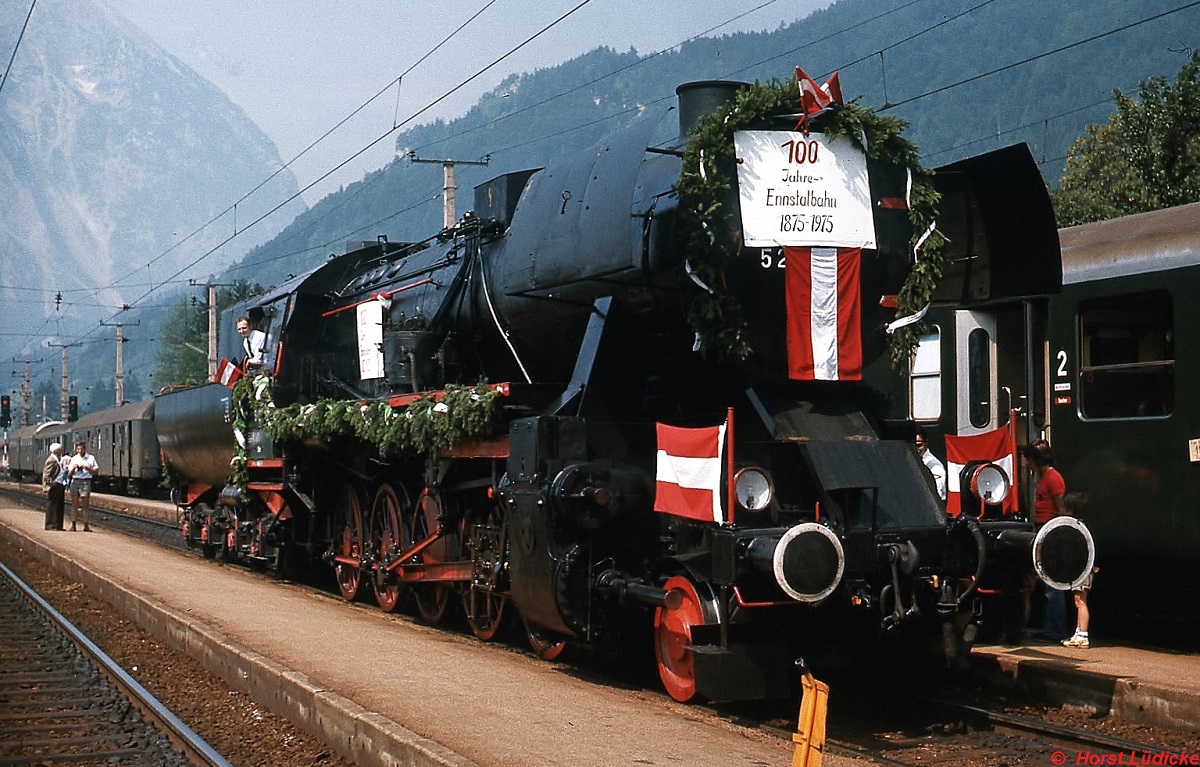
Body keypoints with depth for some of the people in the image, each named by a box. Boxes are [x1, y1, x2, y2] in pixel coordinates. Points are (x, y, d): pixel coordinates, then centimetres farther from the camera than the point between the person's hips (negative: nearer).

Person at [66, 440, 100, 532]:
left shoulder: (91, 458, 7)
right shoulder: (74, 459, 13)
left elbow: (96, 471, 5)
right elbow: (69, 474, 13)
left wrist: (87, 467, -9)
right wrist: (73, 468, -6)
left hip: (86, 482, -2)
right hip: (75, 481, 2)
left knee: (85, 505, 0)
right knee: (74, 504, 1)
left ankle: (86, 525, 2)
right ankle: (73, 525, 4)